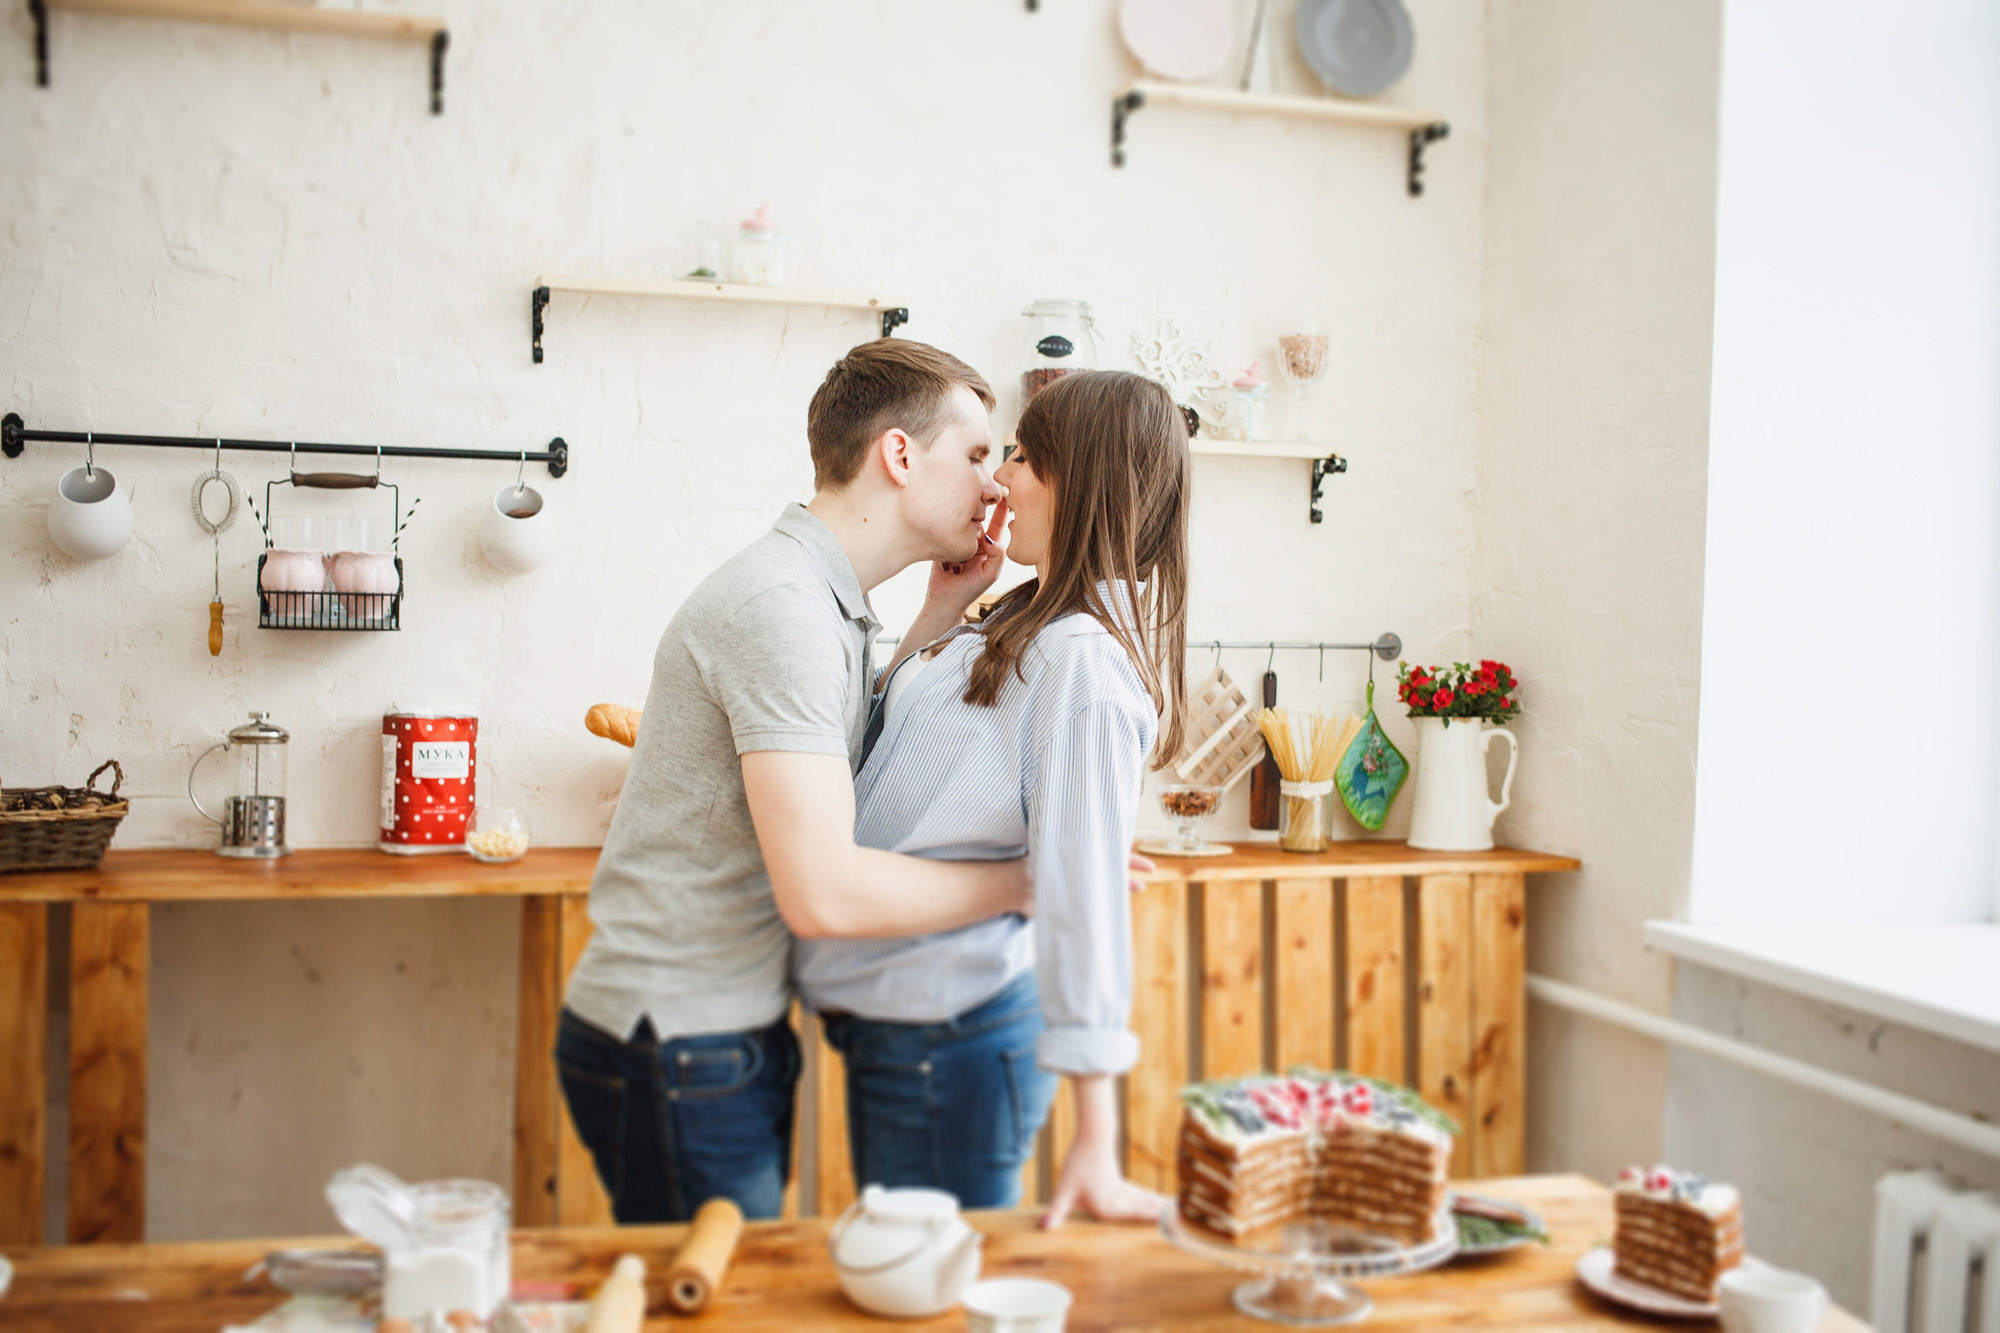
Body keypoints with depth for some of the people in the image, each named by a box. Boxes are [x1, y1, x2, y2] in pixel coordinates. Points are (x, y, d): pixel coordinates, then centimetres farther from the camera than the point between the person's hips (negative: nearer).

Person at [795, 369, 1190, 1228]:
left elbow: (1085, 891, -27)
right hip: (894, 1031, 10)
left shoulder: (1083, 658, -22)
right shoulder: (1021, 625, 9)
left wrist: (1094, 1146, -28)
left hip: (949, 1047, -10)